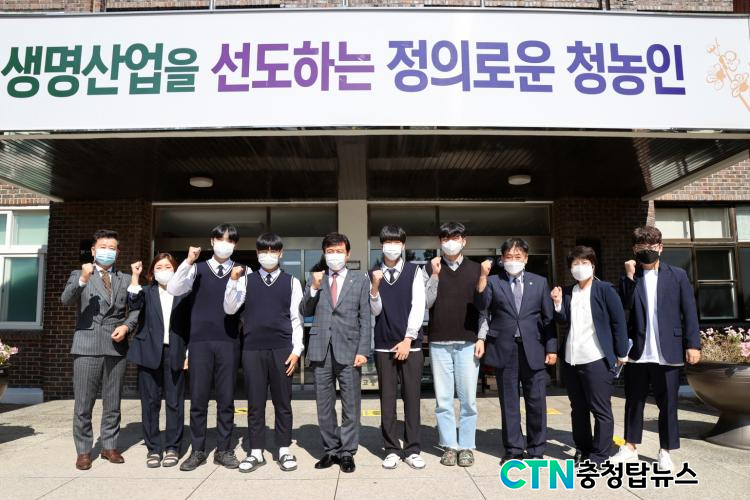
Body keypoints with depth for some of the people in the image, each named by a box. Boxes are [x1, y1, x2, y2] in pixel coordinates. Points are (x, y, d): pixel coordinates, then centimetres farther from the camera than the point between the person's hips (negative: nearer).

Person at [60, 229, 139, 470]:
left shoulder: (126, 279, 13)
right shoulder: (78, 275, 6)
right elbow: (65, 300, -11)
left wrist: (127, 326, -7)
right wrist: (82, 280, -28)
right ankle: (84, 451, 15)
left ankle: (109, 446, 21)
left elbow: (135, 310, 12)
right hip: (87, 346, -2)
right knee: (83, 404, 2)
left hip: (116, 347, 2)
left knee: (112, 403, 9)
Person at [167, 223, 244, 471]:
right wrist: (188, 262, -14)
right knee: (198, 398, 5)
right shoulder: (197, 269, 7)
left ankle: (224, 450, 17)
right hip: (200, 341, 0)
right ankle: (197, 450, 17)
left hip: (229, 342, 0)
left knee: (226, 398, 5)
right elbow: (173, 289, -6)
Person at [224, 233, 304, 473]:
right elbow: (230, 309, -1)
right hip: (252, 349, 1)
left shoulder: (291, 282, 5)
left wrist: (296, 350, -3)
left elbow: (296, 318, 4)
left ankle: (284, 451, 17)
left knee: (283, 402, 6)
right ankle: (256, 452, 17)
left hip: (282, 349, -1)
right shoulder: (246, 280, 8)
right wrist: (233, 281, -12)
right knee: (255, 402, 6)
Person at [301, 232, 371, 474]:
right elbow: (305, 312, 8)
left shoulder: (360, 280, 6)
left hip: (348, 349, -2)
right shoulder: (315, 280, 13)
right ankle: (331, 449, 23)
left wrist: (363, 350, -5)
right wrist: (314, 288, -7)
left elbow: (365, 318, 2)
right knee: (324, 404, 9)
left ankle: (347, 452, 15)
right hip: (321, 350, 2)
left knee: (351, 404, 3)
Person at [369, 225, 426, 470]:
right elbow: (375, 311, 1)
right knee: (387, 398, 5)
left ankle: (413, 449, 14)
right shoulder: (373, 274, 5)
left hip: (410, 343, -1)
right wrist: (375, 287, -17)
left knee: (412, 397, 4)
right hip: (384, 345, 1)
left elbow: (418, 306, -3)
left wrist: (408, 339, -8)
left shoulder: (414, 271, 2)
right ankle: (391, 449, 15)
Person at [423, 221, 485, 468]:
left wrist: (481, 338, -2)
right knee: (443, 399, 5)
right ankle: (449, 446, 15)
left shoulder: (476, 269, 7)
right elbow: (426, 303, -1)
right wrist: (435, 275, -9)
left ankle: (466, 446, 15)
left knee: (468, 398, 3)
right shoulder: (430, 269, 7)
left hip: (468, 342, 0)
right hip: (439, 343, 1)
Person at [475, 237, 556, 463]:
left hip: (533, 349, 1)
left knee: (536, 401, 5)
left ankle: (536, 449, 20)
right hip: (505, 350, -1)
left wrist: (551, 348, 3)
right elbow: (481, 305, -11)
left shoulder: (539, 282, 10)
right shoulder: (493, 282, 6)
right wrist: (483, 276, -18)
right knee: (509, 402, 6)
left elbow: (548, 317, 9)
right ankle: (513, 449, 18)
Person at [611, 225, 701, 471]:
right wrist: (630, 277, -13)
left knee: (667, 404, 8)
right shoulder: (629, 278, 6)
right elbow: (625, 306, -9)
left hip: (667, 352, -1)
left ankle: (665, 451, 23)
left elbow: (689, 312, 0)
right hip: (637, 351, 1)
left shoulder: (677, 275, 3)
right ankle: (630, 447, 24)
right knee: (634, 401, 11)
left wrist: (693, 344, -6)